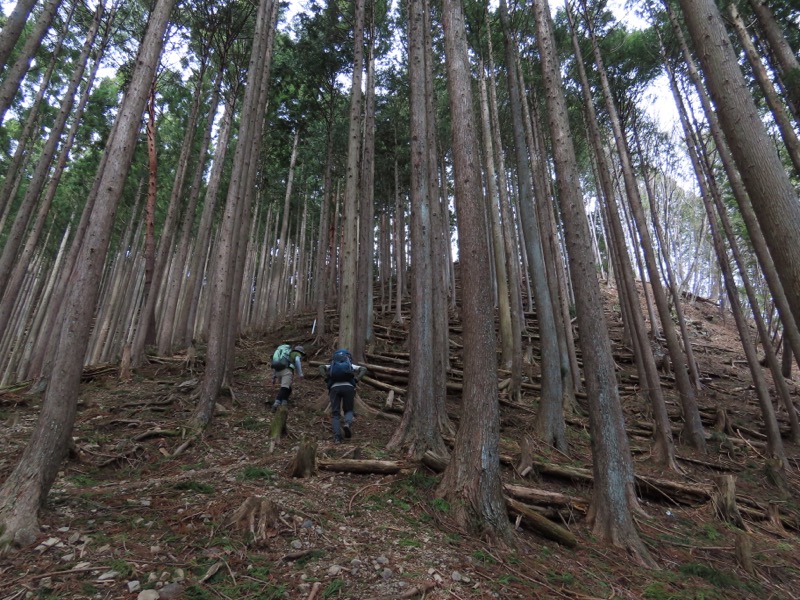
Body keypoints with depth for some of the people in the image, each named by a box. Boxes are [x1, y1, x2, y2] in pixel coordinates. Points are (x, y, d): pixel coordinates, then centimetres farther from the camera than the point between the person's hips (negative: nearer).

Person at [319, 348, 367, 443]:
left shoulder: (332, 366, 29)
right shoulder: (351, 365, 27)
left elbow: (321, 367, 10)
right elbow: (364, 369, 11)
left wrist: (327, 380, 7)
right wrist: (356, 380, 5)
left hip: (335, 388, 0)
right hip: (348, 387, 0)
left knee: (335, 414, 6)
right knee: (348, 410, 15)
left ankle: (337, 437, -10)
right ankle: (348, 423, -17)